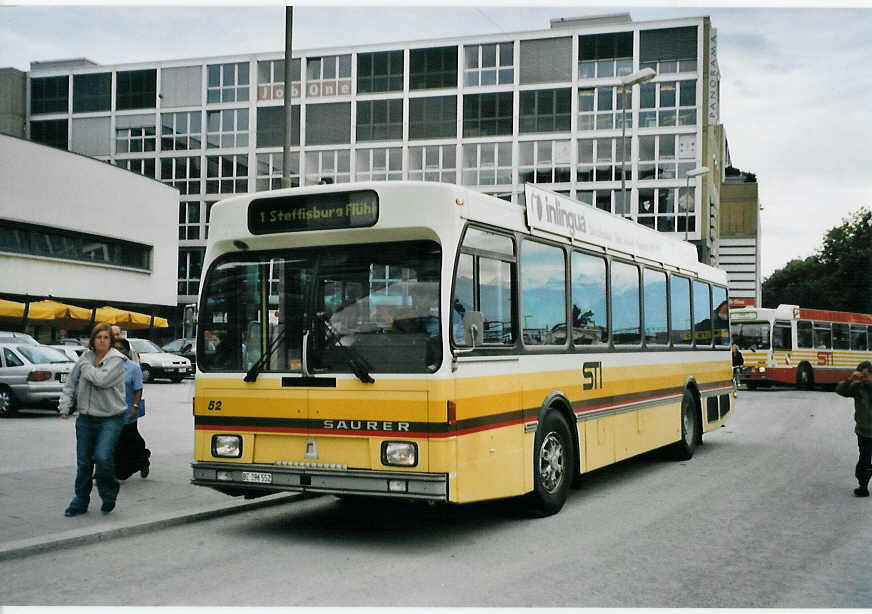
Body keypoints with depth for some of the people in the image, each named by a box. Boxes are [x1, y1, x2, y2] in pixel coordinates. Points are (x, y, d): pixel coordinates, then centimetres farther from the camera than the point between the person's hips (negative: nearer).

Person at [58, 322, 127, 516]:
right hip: (86, 418, 5)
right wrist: (65, 406, 8)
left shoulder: (116, 360, -8)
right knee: (83, 462, 10)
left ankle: (108, 494, 4)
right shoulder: (85, 358, 9)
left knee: (102, 457, -20)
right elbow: (70, 384, 18)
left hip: (110, 420, -5)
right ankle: (80, 501, 23)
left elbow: (102, 380, -24)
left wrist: (86, 367, -9)